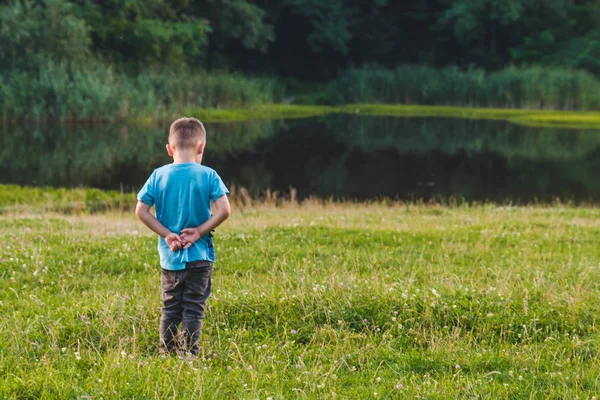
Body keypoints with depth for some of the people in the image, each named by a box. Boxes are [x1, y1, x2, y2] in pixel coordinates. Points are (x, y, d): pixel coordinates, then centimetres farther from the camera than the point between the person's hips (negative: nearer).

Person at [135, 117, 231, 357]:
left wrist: (166, 234, -3)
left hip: (169, 256, 2)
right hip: (200, 255, -2)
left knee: (170, 308, 15)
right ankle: (189, 355, 2)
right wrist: (200, 231, -7)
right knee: (193, 309, 4)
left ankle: (167, 354, 18)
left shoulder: (159, 176, -1)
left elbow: (141, 211, -5)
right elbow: (224, 210, -14)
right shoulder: (208, 176, -7)